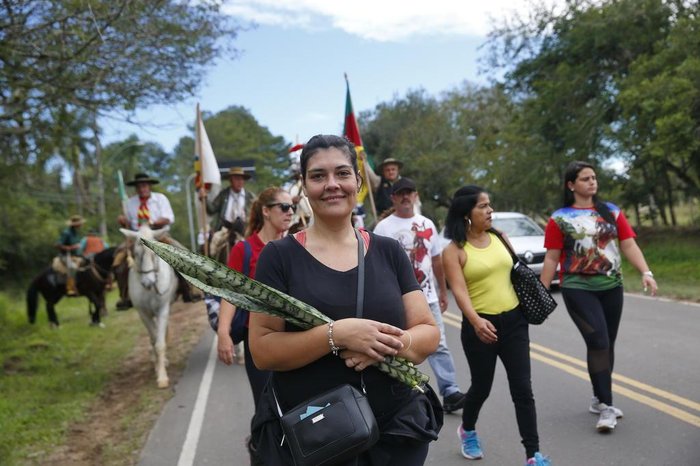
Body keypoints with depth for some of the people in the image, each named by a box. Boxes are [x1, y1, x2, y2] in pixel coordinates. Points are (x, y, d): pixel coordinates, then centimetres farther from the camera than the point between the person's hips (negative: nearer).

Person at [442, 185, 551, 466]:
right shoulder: (454, 250, -10)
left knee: (522, 389, 1)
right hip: (481, 326, -4)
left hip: (514, 320, 4)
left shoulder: (499, 237, 6)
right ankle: (467, 430, 42)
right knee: (482, 387, 12)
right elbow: (459, 290, -21)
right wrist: (475, 321, -35)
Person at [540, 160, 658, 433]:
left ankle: (599, 399, 26)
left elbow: (629, 245, 3)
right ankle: (606, 406, -7)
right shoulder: (560, 219, -2)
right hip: (578, 289, -4)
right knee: (598, 342, -13)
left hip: (611, 287, 4)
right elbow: (551, 259, -2)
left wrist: (646, 273, -11)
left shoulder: (611, 212, 8)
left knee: (607, 344, 10)